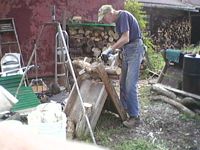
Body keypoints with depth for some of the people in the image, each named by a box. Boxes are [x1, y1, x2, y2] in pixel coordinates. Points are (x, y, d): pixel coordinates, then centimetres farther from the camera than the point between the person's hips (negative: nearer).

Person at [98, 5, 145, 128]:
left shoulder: (123, 15, -14)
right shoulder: (118, 20, 15)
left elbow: (125, 39, -21)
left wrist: (109, 50, -17)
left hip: (135, 49, -10)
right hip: (126, 50, 10)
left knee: (130, 85, -12)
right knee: (123, 83, 13)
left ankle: (135, 116, -6)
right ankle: (123, 109, 25)